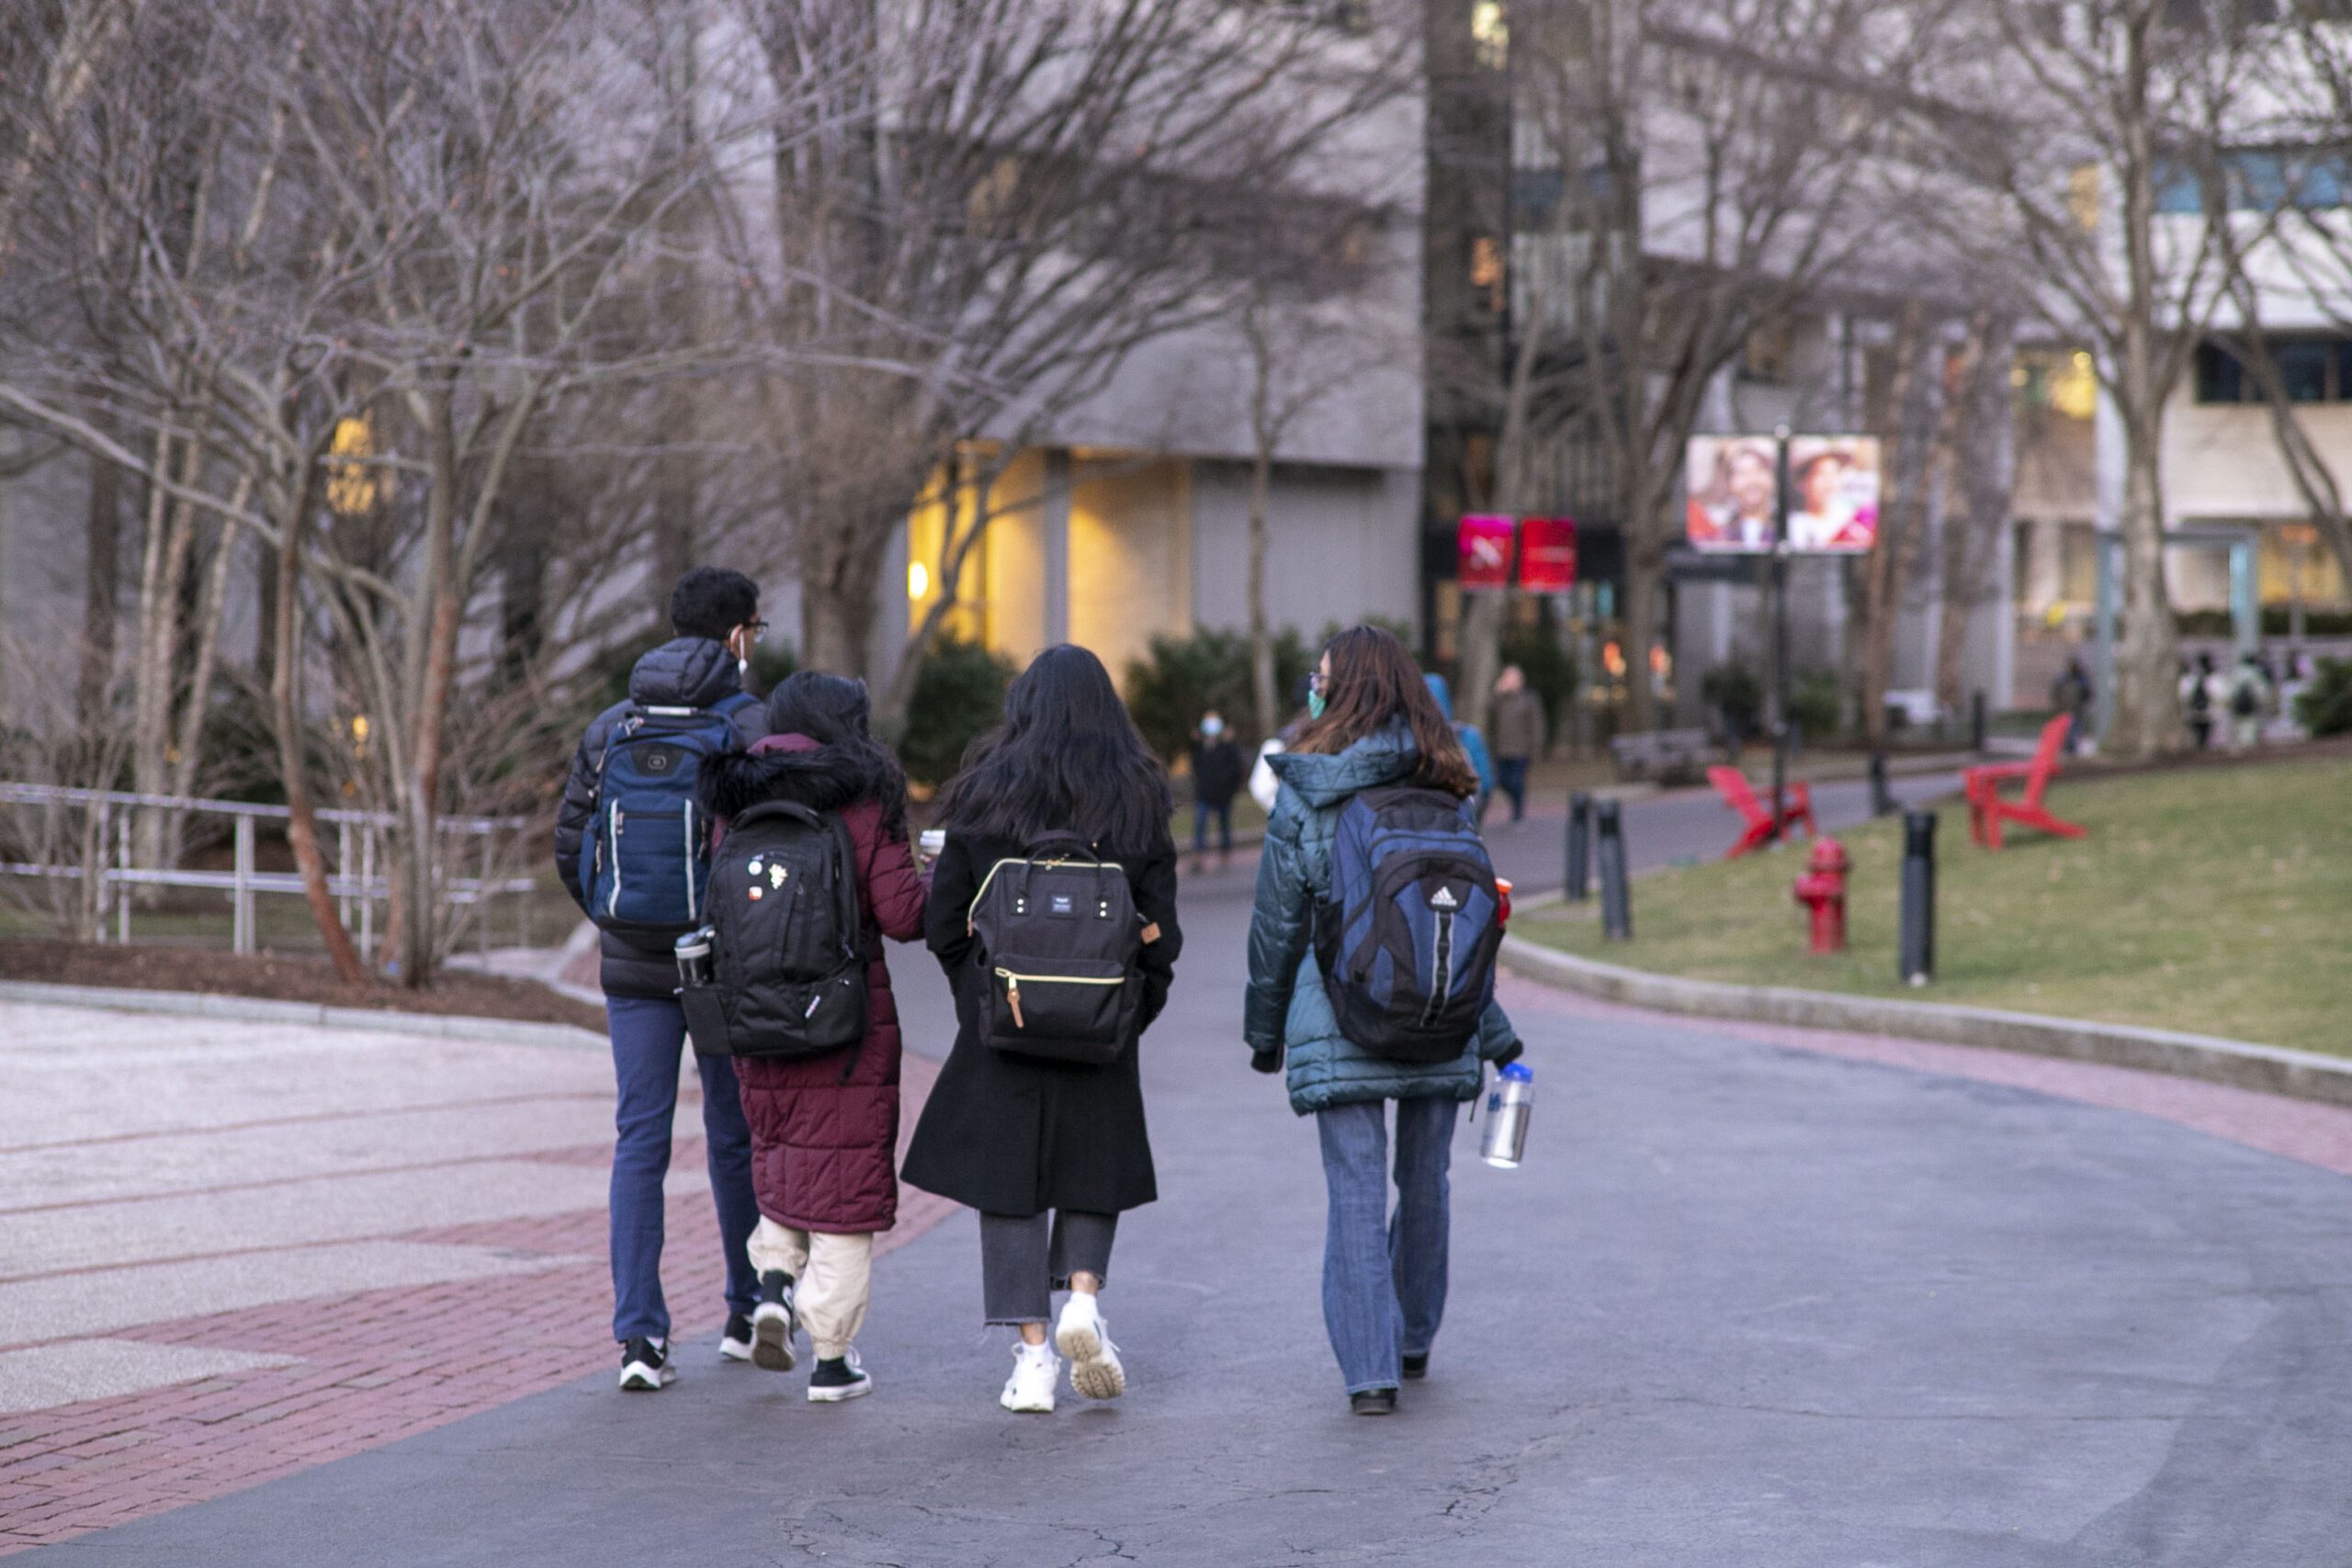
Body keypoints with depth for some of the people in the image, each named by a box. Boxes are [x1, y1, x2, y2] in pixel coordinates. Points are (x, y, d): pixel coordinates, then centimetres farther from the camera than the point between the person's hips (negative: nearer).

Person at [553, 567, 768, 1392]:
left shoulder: (611, 727, 5)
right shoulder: (752, 727, -8)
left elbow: (570, 845, 6)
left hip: (635, 963, 3)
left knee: (640, 1138, 3)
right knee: (735, 1136, 12)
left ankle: (639, 1332, -5)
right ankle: (749, 1311, 25)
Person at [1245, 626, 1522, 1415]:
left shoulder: (1304, 795, -5)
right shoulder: (1442, 790, 1)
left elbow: (1277, 925, 0)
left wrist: (1265, 1029, 12)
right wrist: (1496, 1034, 9)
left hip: (1338, 1023, -3)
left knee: (1357, 1194, -1)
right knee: (1424, 1183, 17)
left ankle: (1370, 1368, -7)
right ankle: (1413, 1340, 33)